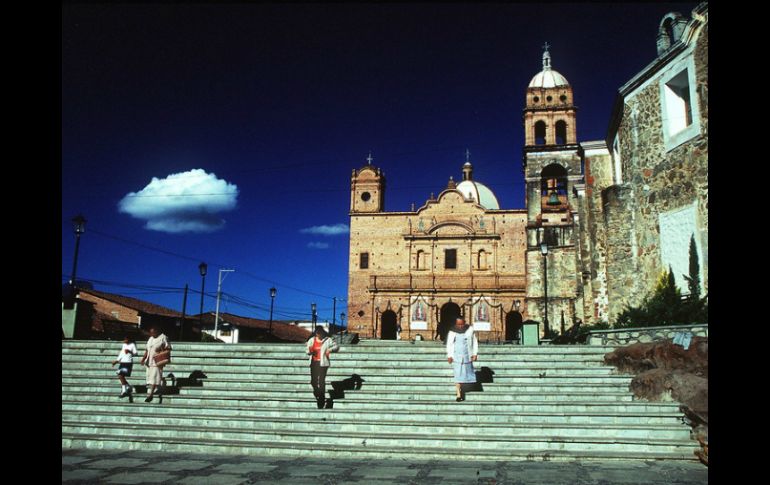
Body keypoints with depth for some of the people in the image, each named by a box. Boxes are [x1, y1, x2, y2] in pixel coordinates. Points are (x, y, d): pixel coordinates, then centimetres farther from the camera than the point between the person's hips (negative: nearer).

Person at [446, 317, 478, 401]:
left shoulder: (470, 329, -3)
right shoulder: (452, 332, -10)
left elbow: (474, 341, 5)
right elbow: (449, 344, -4)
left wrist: (475, 353, 2)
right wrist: (449, 356, -7)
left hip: (467, 355, 3)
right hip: (456, 356, -3)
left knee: (465, 372, 14)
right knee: (457, 374, -7)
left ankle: (461, 387, 37)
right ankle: (459, 394, -4)